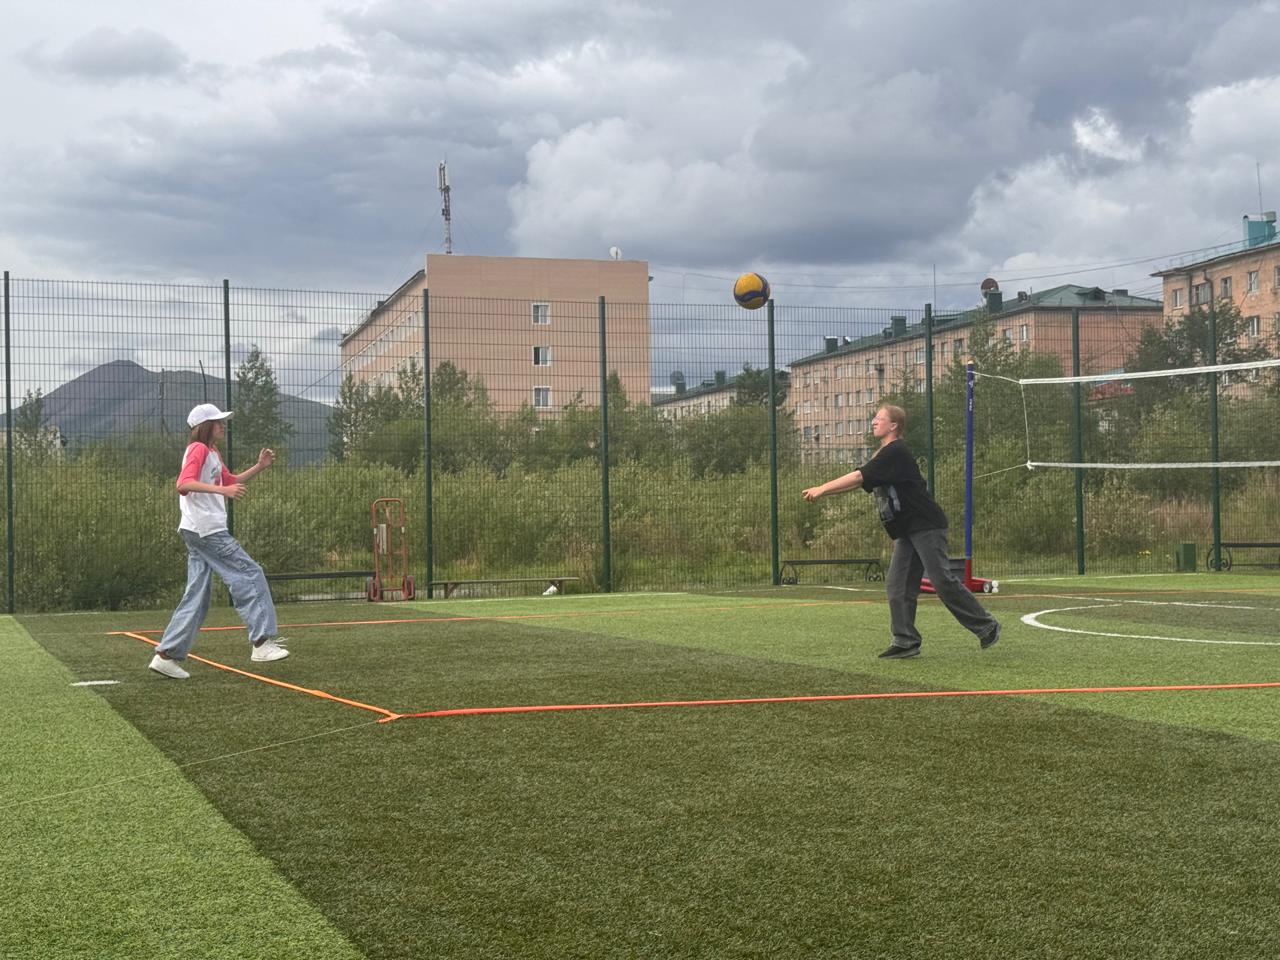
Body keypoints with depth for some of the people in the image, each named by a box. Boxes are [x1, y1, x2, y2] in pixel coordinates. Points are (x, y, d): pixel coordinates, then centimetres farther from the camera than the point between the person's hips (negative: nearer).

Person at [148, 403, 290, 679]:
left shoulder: (212, 452, 22)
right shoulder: (198, 449, -8)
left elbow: (231, 481, 34)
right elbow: (184, 484, -23)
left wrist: (259, 467, 21)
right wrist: (221, 490, -33)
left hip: (201, 532, 10)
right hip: (206, 529, -10)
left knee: (197, 595, 7)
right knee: (250, 575, -8)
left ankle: (166, 655, 6)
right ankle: (261, 641, -9)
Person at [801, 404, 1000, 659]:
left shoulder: (895, 452, -15)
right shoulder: (885, 454, 17)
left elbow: (858, 477, -20)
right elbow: (860, 481, 18)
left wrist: (822, 489, -15)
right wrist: (823, 490, 9)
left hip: (926, 526, -10)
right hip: (907, 531, 10)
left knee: (943, 580, -10)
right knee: (898, 585, 2)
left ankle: (986, 626, 2)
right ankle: (906, 642, 4)